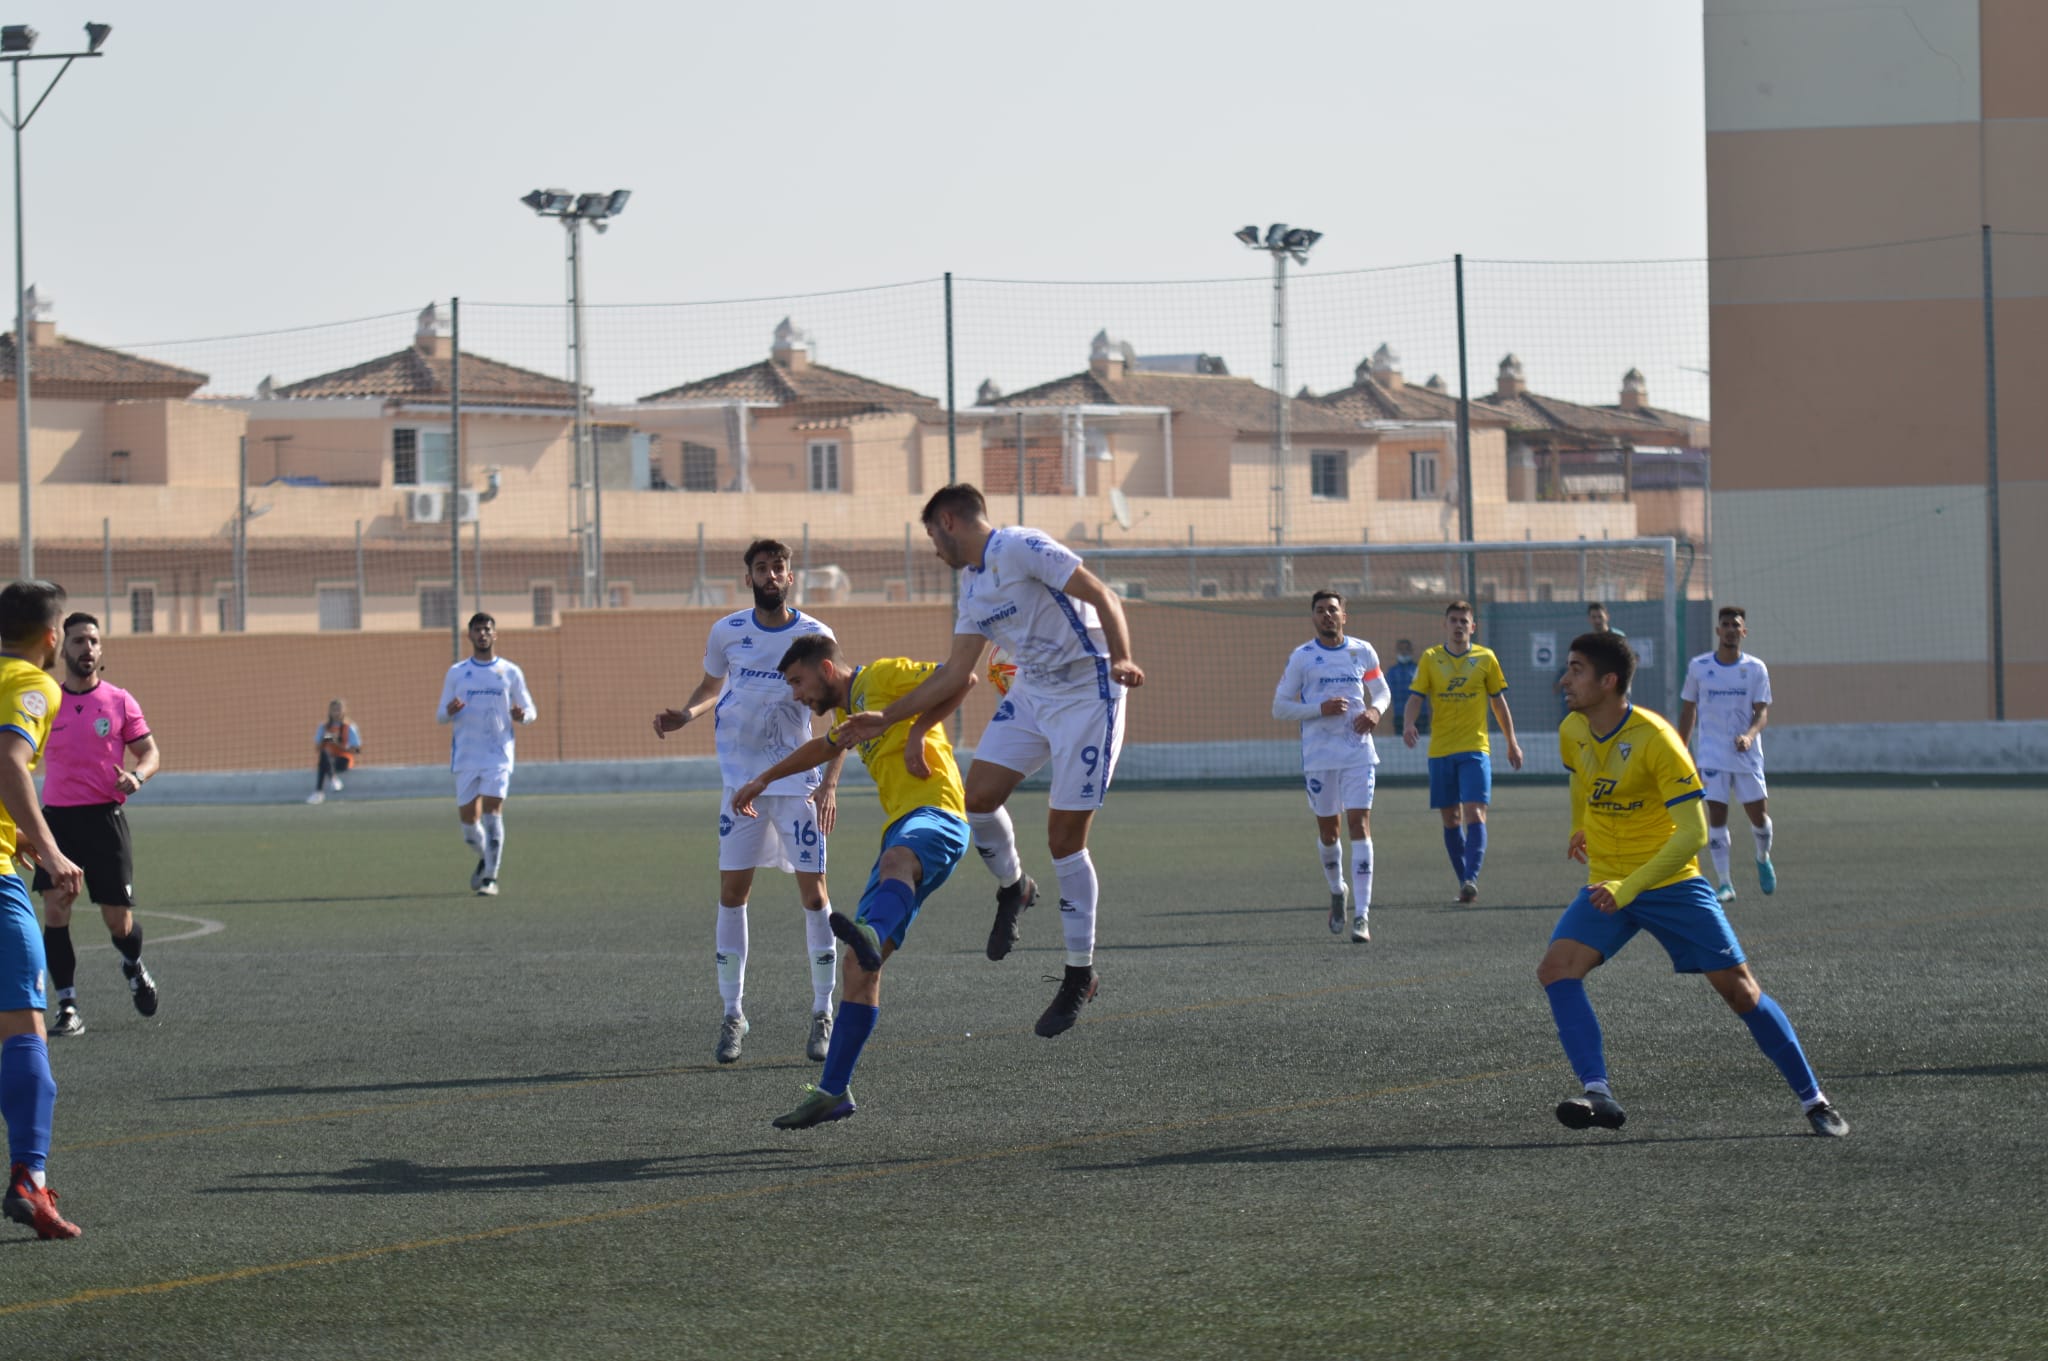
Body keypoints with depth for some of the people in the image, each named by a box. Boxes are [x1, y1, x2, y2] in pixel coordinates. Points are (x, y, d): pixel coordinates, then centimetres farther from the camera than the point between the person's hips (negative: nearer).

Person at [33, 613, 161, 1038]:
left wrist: (137, 776, -17)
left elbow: (150, 752, 6)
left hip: (105, 816, -1)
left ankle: (134, 966, 37)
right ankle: (67, 1007, -6)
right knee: (55, 909, -12)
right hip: (58, 819, 1)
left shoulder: (119, 701, 2)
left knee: (119, 923, 2)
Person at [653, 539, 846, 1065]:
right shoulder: (728, 632, 0)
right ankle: (733, 1014, 6)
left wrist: (830, 781, -13)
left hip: (798, 780, -2)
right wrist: (684, 715, -4)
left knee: (812, 889, -4)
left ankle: (822, 1014, 7)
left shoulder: (815, 636, -5)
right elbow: (711, 687, 18)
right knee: (732, 890, -3)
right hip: (741, 779, 2)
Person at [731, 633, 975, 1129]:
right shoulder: (849, 709, 32)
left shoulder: (881, 676, 4)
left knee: (898, 860, -45)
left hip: (935, 814, -9)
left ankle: (872, 932, -80)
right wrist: (765, 780, 61)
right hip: (900, 831, 9)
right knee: (859, 966, 2)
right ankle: (833, 1091, 1)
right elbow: (826, 747, 54)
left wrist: (918, 732, -14)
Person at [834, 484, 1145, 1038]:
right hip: (1030, 694, 8)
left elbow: (1102, 596, -19)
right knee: (979, 795, -8)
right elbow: (955, 674, 16)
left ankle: (1080, 975, 7)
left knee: (1064, 839, -6)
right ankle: (1012, 888, 22)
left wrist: (1121, 659, -34)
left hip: (1087, 695, -8)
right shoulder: (972, 586, 13)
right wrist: (886, 719, 14)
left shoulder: (1020, 549, -14)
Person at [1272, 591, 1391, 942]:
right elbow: (1280, 706, 0)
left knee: (1359, 824, -10)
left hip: (1358, 752, 0)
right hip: (1318, 755, 0)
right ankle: (1337, 890, 38)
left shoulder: (1363, 651, 6)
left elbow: (1382, 690, 18)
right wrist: (1320, 709, -15)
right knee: (1327, 829, 8)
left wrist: (1375, 710, -5)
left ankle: (1361, 915, -12)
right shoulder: (1301, 658, 0)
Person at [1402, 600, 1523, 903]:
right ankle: (1464, 881, 16)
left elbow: (1498, 702, 12)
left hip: (1475, 748, -2)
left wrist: (1512, 742, 14)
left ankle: (1471, 878, -25)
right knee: (1451, 818, 7)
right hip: (1440, 750, 2)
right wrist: (1408, 723, -21)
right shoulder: (1430, 658, 5)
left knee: (1474, 812, -16)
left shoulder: (1485, 658, 4)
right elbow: (1416, 696, -1)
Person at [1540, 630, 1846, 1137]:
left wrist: (1629, 888, -34)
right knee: (1555, 969, -21)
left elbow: (1692, 834, -25)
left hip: (1671, 883, -5)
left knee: (1740, 989, -3)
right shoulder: (1573, 732, -2)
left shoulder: (1656, 738, -22)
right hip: (1606, 885, 5)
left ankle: (1813, 1100, 10)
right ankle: (1597, 1093, -27)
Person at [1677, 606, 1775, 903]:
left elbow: (1762, 711, -5)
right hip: (1712, 755, 0)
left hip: (1748, 754, 0)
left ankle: (1763, 859, 32)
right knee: (1716, 816, -8)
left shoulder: (1756, 668, 0)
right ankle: (1724, 884, -4)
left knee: (1759, 816, 0)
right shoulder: (1698, 667, 2)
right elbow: (1688, 710, 10)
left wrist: (1750, 735, -25)